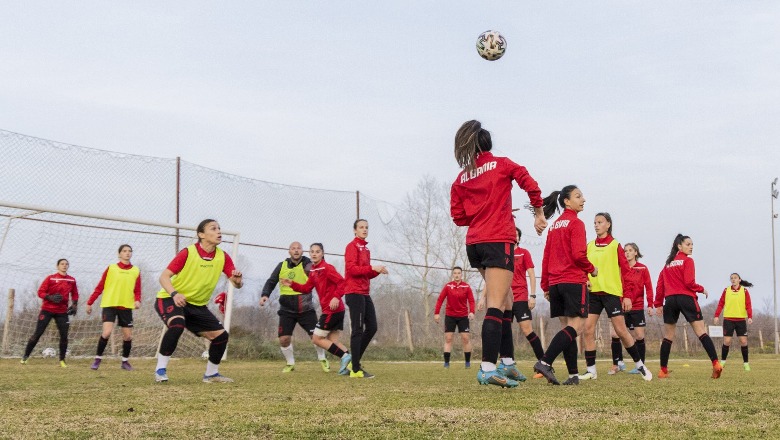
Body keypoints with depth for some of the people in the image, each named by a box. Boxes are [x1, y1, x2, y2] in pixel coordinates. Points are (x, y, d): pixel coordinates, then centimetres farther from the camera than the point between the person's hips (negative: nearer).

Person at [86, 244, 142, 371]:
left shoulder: (136, 271, 4)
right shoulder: (111, 268, 0)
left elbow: (137, 291, 7)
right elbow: (99, 287, 3)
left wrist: (137, 300, -14)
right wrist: (89, 303, 2)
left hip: (126, 307, 2)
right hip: (109, 305, -2)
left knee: (128, 336, 2)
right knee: (106, 332, -17)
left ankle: (125, 361, 22)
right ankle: (98, 359, 0)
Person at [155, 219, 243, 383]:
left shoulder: (223, 257, -6)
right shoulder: (187, 253, -19)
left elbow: (236, 284, -8)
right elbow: (164, 277, -19)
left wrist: (238, 280, -33)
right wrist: (174, 294, -37)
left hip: (197, 305, 6)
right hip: (171, 299, -6)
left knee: (221, 335, -1)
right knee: (177, 325, -36)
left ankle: (211, 374, 22)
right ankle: (160, 370, -22)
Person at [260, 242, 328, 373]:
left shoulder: (308, 265, -7)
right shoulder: (282, 266, 3)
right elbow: (271, 282, 12)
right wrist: (265, 295, -4)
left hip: (306, 309, -2)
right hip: (287, 310, 2)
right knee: (284, 339, -4)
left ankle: (322, 360, 23)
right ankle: (290, 364, 19)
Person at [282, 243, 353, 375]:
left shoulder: (326, 268, -13)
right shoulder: (313, 271, 14)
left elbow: (342, 282, -21)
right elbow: (306, 288, 18)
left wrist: (336, 297, -32)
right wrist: (292, 284, 7)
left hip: (332, 309, -9)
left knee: (317, 339, -3)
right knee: (332, 341, 9)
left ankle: (344, 356, -9)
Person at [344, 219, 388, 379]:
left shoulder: (365, 249, 19)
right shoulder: (352, 246, -7)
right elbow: (351, 269, -17)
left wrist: (377, 271, 2)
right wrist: (372, 268, -21)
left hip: (365, 293, 9)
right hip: (354, 292, -9)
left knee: (372, 328, 8)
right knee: (358, 330, -8)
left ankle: (355, 360, 18)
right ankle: (356, 369, -4)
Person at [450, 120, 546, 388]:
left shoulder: (460, 179, 11)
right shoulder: (501, 165, 2)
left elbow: (458, 217, 8)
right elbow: (531, 185, -7)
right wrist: (539, 214, 6)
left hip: (475, 243, 5)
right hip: (499, 240, -5)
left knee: (505, 301, 18)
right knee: (496, 305, -12)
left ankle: (507, 362, 18)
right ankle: (488, 369, -21)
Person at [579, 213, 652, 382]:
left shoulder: (615, 245, -1)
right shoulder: (589, 246, 11)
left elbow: (626, 270, -2)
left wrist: (628, 296, -7)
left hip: (611, 292, -4)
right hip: (593, 292, 4)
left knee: (621, 330, -3)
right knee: (588, 329, -4)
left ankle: (640, 365, 14)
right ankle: (591, 370, 4)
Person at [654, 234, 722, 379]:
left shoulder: (668, 263, 18)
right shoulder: (687, 260, 1)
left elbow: (660, 285, 14)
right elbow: (689, 282, -10)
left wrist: (658, 304, 17)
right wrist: (701, 289, 6)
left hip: (670, 300, 5)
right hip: (686, 298, -5)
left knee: (668, 336, 11)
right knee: (701, 332, -7)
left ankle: (663, 370, 8)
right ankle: (716, 363, -18)